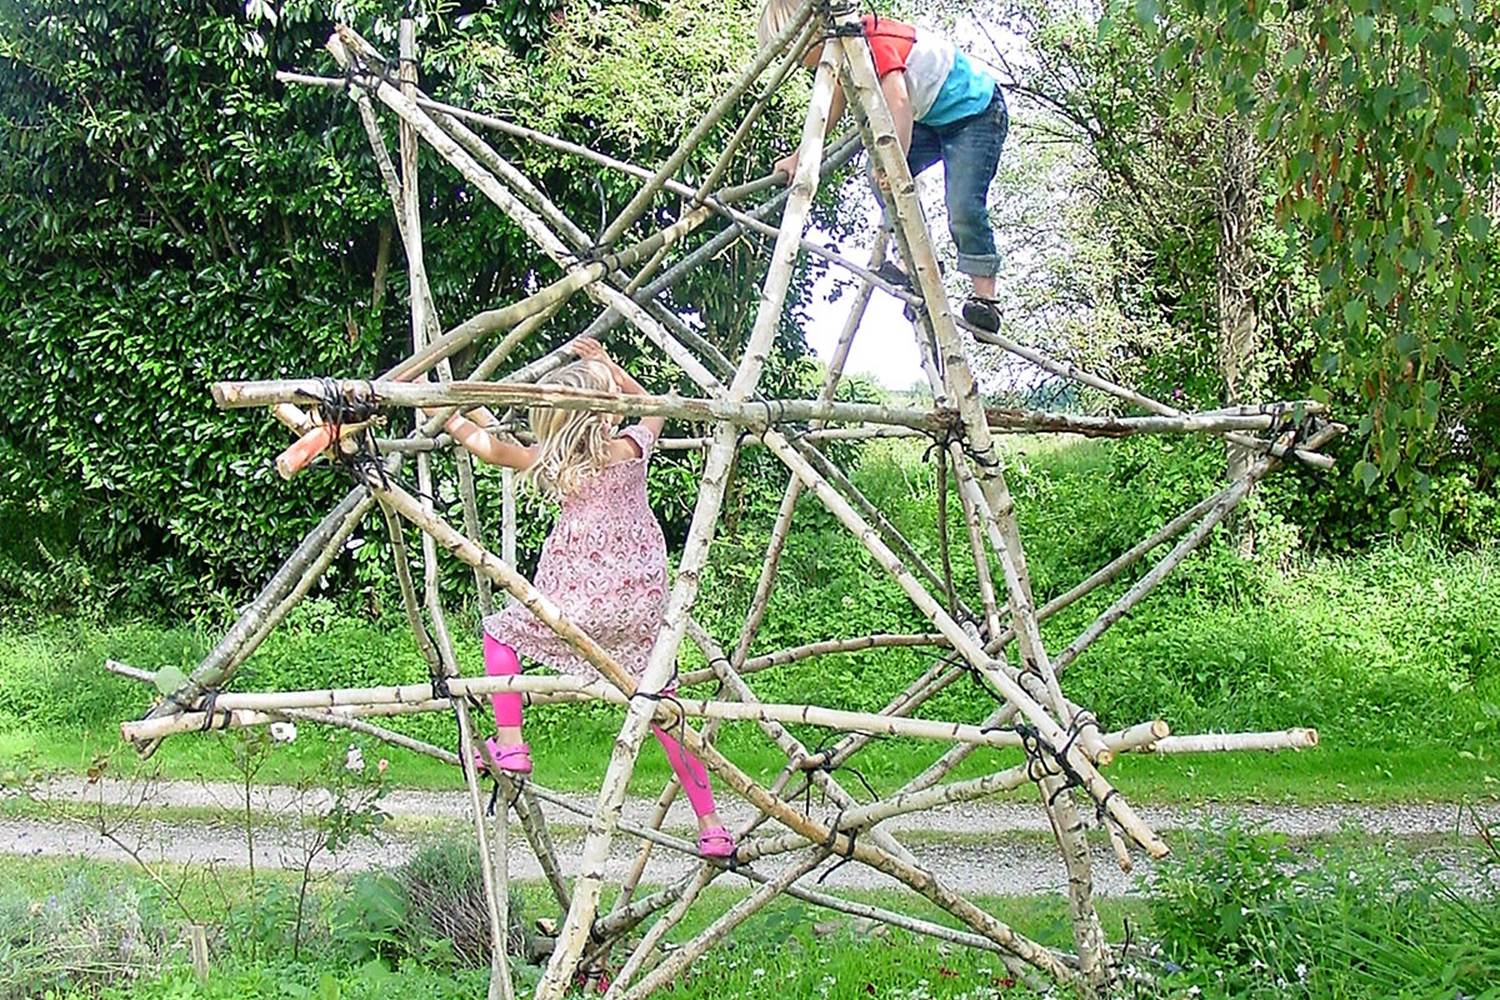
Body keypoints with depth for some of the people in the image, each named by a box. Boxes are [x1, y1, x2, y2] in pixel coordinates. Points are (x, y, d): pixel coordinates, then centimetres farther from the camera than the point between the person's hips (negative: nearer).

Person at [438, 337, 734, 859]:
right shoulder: (634, 446, 1)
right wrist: (606, 366, 26)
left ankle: (509, 744, 15)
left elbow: (494, 449, 11)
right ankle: (710, 826, 9)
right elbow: (651, 407, 24)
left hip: (582, 603, -3)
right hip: (644, 602, 3)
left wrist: (453, 422, 25)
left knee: (500, 632, 22)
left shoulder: (552, 463, -4)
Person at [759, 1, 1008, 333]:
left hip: (977, 111, -9)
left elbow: (899, 103, -40)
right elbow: (831, 112, 12)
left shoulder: (873, 43, -28)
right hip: (935, 118, 9)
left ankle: (985, 297, -12)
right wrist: (798, 159, 11)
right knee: (880, 171, -8)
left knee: (963, 206, -20)